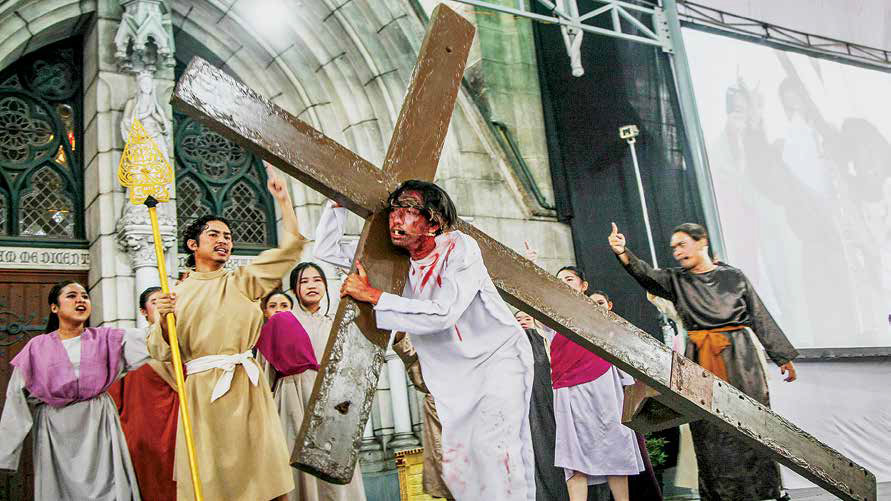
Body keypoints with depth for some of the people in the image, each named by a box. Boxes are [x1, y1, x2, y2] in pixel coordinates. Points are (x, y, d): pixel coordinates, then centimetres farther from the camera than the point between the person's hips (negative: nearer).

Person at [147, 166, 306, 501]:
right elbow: (160, 352, 6)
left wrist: (283, 199, 2)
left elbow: (289, 248, 5)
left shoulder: (242, 283, 10)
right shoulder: (178, 294, 8)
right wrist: (163, 319, -12)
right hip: (202, 390, -1)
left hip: (245, 387, 1)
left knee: (259, 472, -2)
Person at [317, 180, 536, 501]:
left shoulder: (460, 248, -20)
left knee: (492, 445, -21)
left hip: (498, 355, -5)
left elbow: (443, 313, -31)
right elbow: (329, 251, 4)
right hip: (454, 373, 5)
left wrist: (373, 295, -28)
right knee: (455, 461, 6)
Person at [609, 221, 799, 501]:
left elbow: (760, 318, 10)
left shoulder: (734, 276, 7)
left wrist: (782, 356, 10)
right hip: (702, 362, 1)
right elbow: (647, 276, -11)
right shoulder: (676, 281, 8)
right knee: (710, 430, -1)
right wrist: (623, 253, -31)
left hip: (739, 358, -1)